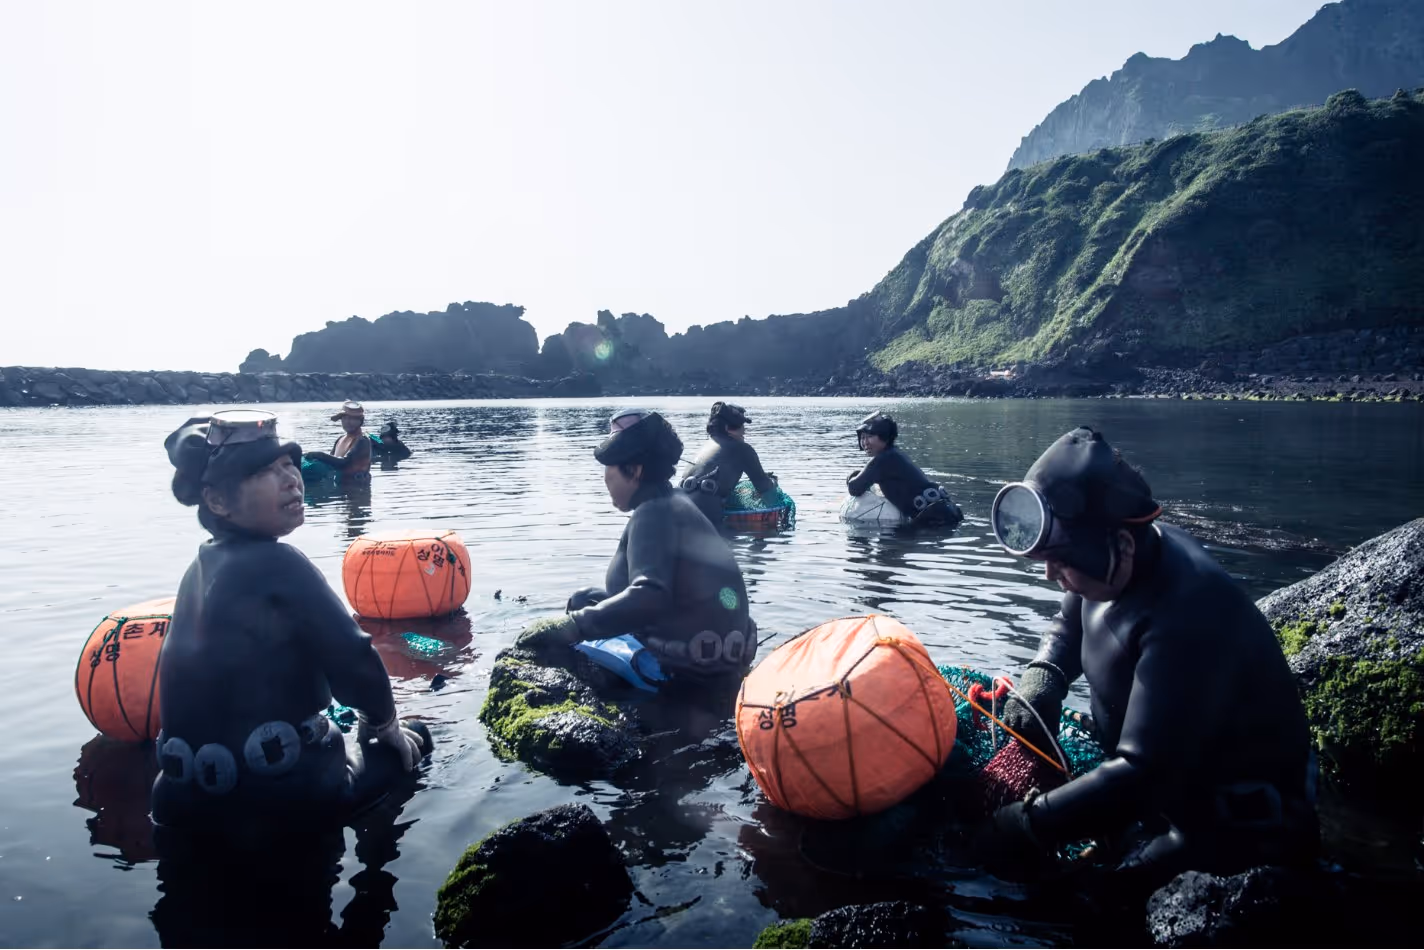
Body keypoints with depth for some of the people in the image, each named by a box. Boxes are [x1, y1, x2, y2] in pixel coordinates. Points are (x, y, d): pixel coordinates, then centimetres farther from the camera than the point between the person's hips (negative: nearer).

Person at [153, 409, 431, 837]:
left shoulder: (202, 567, 7)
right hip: (278, 798, -7)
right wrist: (384, 723, 0)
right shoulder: (276, 562, -19)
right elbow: (352, 660, -20)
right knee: (412, 738, 15)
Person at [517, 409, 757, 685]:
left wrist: (570, 626, -30)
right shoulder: (676, 503, 12)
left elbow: (648, 598, -32)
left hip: (688, 664, -10)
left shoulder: (654, 513, -17)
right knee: (586, 600, 20)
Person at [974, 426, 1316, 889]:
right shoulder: (1122, 561, -8)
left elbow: (1143, 773, -34)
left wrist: (1033, 825, -30)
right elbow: (1069, 624, 13)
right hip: (1173, 784, 8)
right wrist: (1042, 678, -8)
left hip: (1240, 819, -8)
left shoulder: (1185, 622, -35)